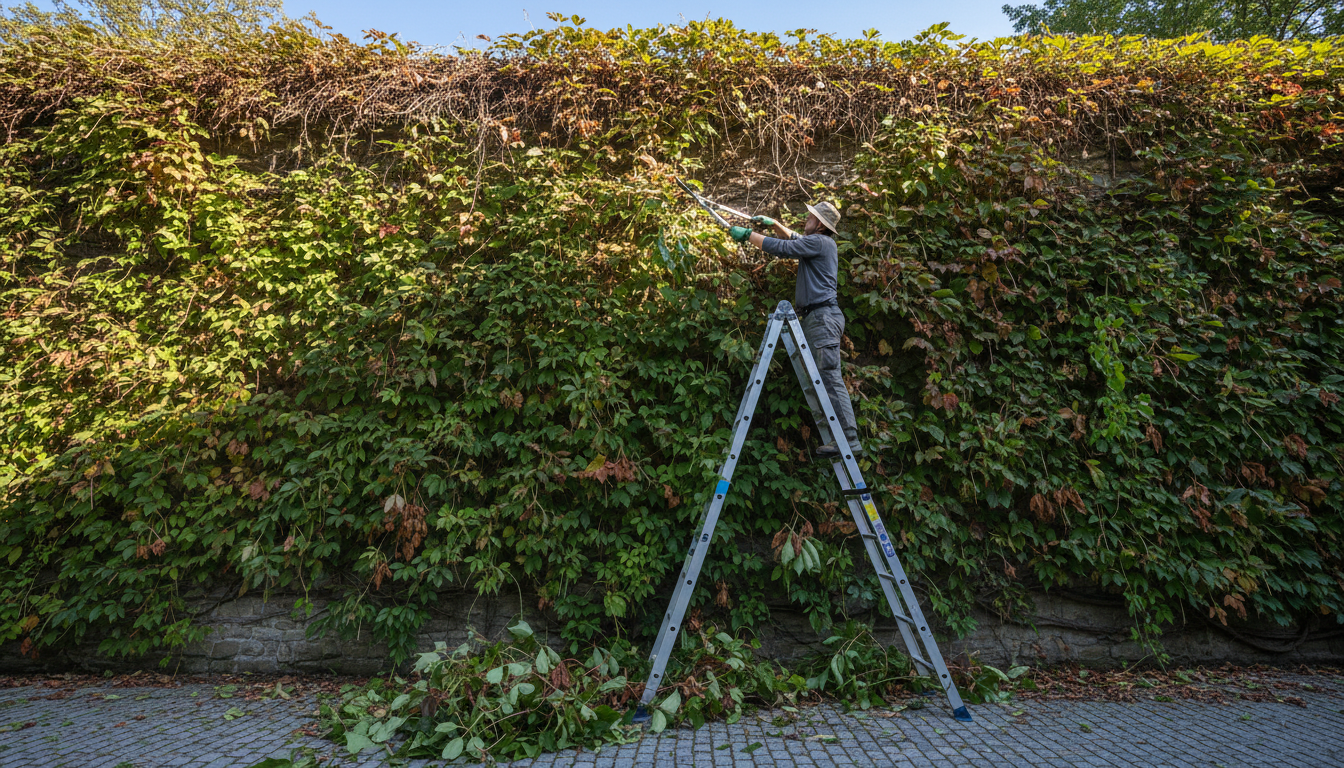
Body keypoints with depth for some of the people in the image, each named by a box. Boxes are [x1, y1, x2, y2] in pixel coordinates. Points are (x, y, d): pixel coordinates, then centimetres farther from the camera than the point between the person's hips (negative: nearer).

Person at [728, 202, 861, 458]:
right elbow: (794, 239, 40)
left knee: (831, 378, -14)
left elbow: (782, 248, -14)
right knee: (815, 379, 8)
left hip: (823, 316, -11)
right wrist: (774, 224, 29)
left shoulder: (819, 242, -8)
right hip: (815, 317, 11)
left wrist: (747, 234, -5)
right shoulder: (819, 243, 22)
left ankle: (850, 439, -16)